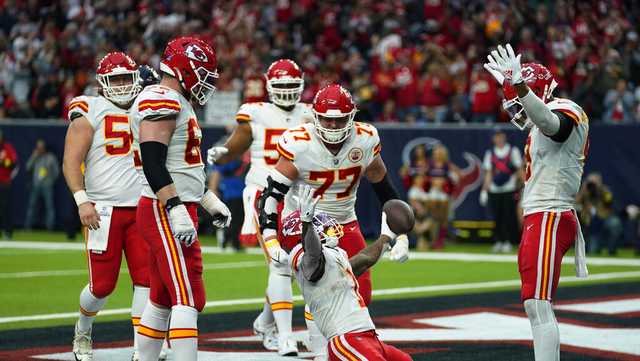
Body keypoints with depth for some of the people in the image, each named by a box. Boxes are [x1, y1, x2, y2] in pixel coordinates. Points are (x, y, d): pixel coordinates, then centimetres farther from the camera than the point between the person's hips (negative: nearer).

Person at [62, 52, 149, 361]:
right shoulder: (90, 112, -3)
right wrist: (82, 200, -19)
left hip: (141, 208, 5)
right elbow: (71, 162, -8)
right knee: (102, 285, -1)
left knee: (147, 279, -5)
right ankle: (83, 332, 28)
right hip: (104, 210, -4)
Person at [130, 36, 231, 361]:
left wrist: (208, 200, 31)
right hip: (165, 213, -11)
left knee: (162, 298, 14)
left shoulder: (175, 103, 19)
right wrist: (177, 210, -30)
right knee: (189, 298, -14)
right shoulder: (162, 101, -14)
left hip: (169, 211, 11)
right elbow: (152, 162, -24)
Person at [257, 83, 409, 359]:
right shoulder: (299, 145, -23)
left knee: (361, 294, -1)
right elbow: (271, 194, -22)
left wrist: (400, 236, 0)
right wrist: (271, 242, -33)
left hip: (345, 222, 4)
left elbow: (385, 191, 3)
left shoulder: (365, 141, -11)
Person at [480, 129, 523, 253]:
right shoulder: (490, 154, 12)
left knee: (508, 215, -5)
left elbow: (519, 170, 3)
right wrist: (485, 190, 4)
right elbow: (488, 173, 11)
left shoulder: (513, 151, 5)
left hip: (509, 189, -2)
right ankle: (498, 242, 9)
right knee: (497, 216, 1)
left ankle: (507, 242, 1)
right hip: (494, 190, 2)